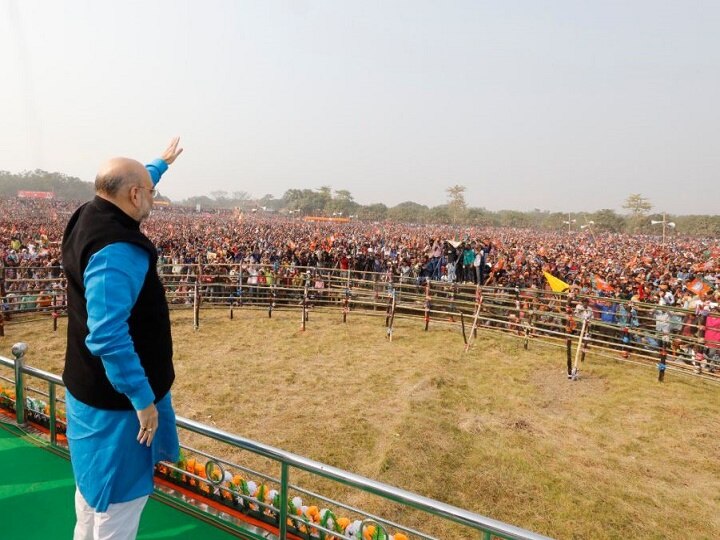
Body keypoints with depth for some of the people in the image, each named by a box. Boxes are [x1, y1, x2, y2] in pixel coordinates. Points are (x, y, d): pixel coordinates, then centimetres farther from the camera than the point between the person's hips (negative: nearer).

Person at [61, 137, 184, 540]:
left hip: (93, 391, 10)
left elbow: (131, 184, 22)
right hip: (116, 399, -10)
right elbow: (107, 335, -34)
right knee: (120, 498, 7)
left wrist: (163, 163, 37)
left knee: (95, 486, 27)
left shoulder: (92, 218, 1)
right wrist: (143, 398, -26)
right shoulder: (116, 251, -29)